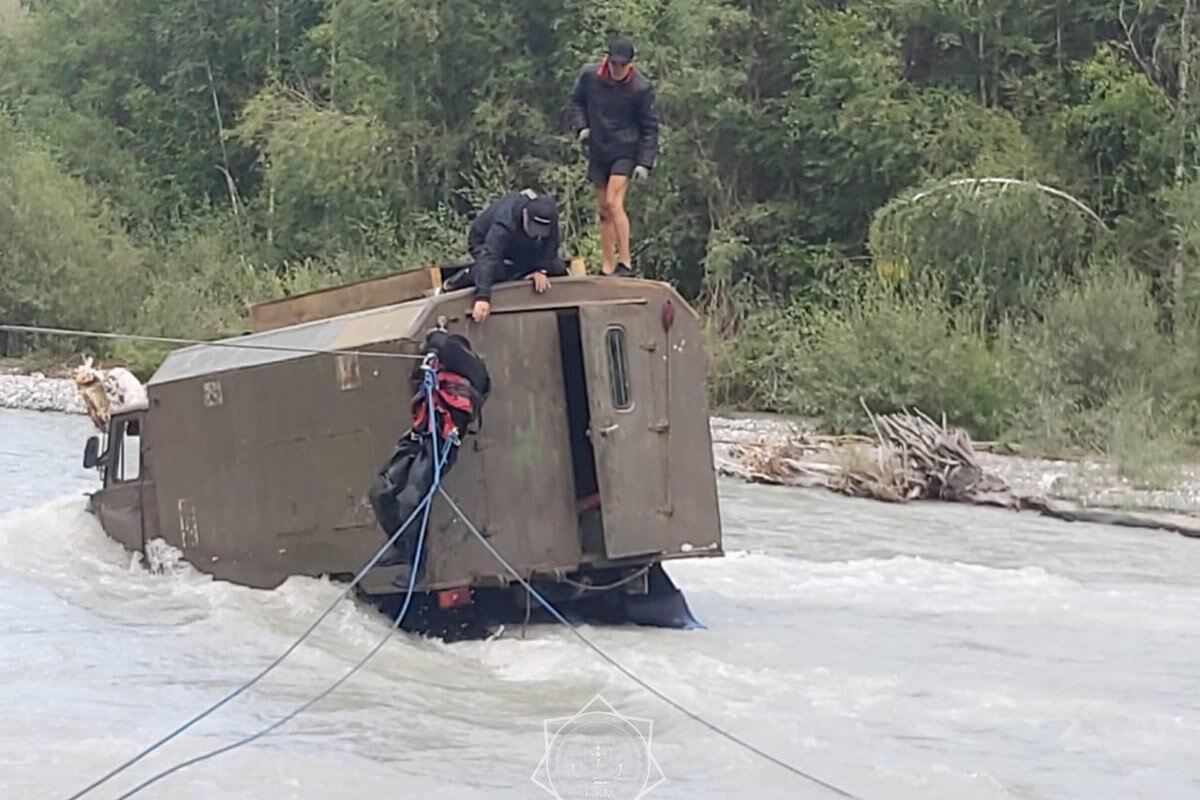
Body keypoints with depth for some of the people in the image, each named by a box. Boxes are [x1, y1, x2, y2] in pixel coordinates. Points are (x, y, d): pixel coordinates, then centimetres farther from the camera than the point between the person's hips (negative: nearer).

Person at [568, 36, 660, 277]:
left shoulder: (641, 88, -11)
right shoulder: (590, 76, -3)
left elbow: (650, 128, -5)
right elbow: (576, 101, 16)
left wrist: (645, 163, -11)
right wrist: (581, 126, -2)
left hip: (625, 151, -4)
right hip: (597, 151, 5)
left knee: (613, 202, -20)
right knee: (603, 210, 7)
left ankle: (625, 263, -18)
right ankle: (607, 268, 11)